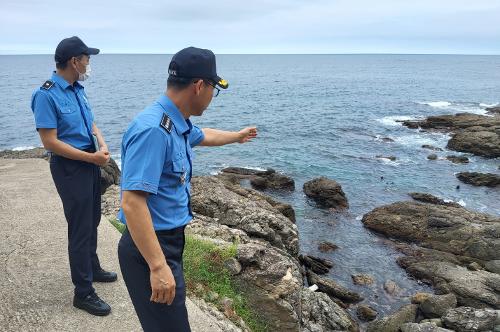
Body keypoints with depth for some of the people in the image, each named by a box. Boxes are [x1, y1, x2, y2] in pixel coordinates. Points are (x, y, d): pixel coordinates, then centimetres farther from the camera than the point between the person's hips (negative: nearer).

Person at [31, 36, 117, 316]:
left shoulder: (77, 88, 6)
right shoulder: (47, 95, -18)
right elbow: (50, 142, -20)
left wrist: (102, 145, -5)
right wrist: (91, 157, -19)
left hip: (90, 162, 8)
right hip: (70, 167, -8)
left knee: (92, 221, 20)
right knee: (80, 227, -2)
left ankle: (92, 268, 40)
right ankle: (83, 292, 11)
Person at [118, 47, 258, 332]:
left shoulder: (179, 123, 5)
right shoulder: (153, 129, -26)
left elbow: (203, 136, 29)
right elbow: (132, 203, -30)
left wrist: (237, 136, 45)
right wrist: (158, 267, -30)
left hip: (171, 241, 10)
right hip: (151, 249, -10)